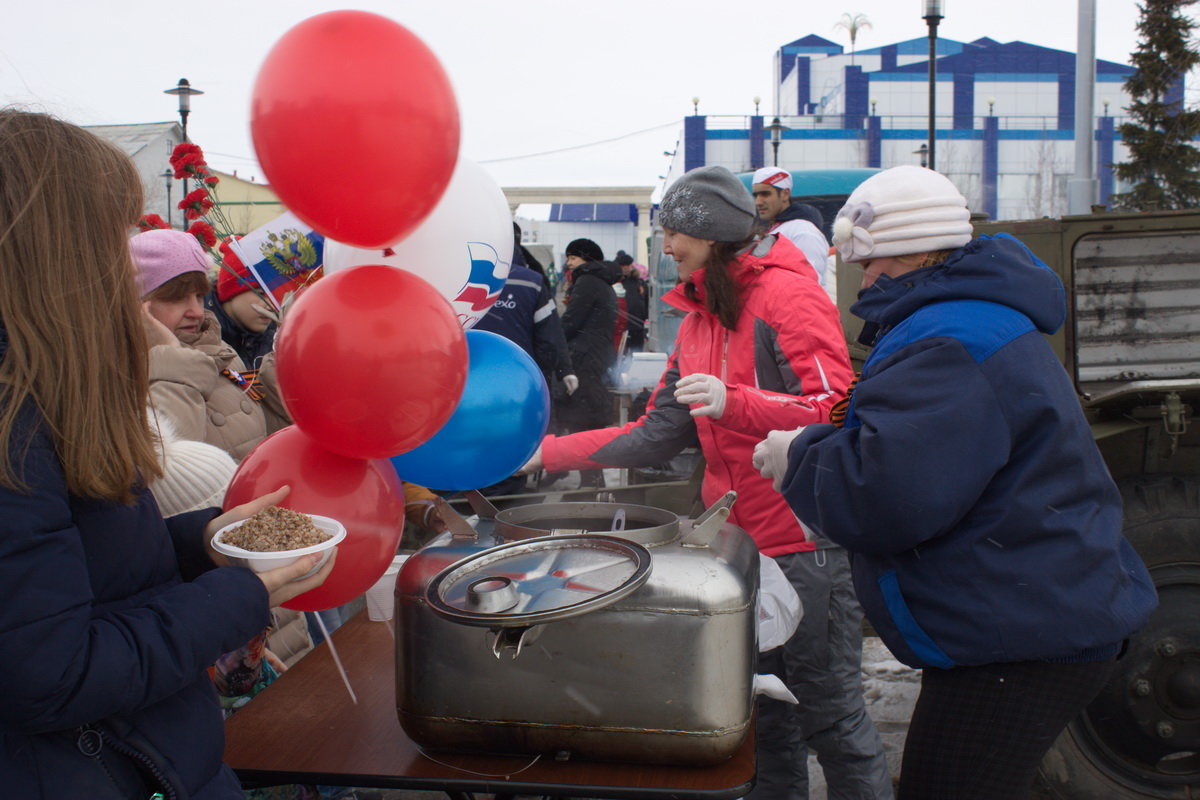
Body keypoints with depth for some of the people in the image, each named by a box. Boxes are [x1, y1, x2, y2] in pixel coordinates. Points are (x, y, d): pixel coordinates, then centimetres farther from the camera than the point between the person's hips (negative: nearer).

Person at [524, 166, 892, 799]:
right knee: (764, 716, 18)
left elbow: (837, 413, -18)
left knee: (830, 711, 3)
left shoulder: (787, 295, -11)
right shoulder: (698, 318, 13)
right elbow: (655, 436, 12)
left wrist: (733, 403, -30)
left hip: (808, 542, -7)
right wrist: (547, 453, 8)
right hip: (739, 543, 8)